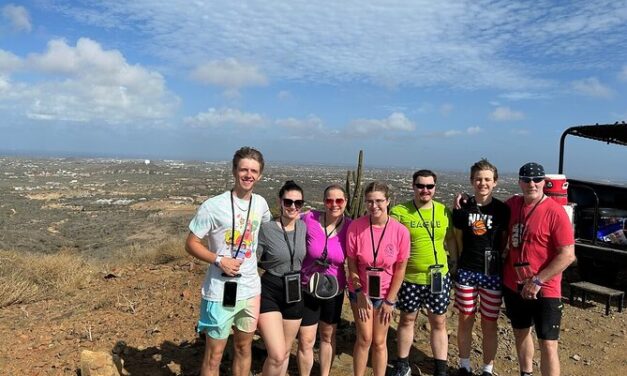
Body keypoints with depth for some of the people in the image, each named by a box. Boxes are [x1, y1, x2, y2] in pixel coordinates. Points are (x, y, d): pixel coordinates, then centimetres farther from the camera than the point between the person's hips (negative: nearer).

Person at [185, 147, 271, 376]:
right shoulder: (213, 206, -13)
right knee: (214, 354, 6)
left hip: (250, 290, 5)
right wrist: (219, 260, -21)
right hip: (220, 292, -5)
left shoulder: (260, 204, 2)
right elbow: (191, 244, -9)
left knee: (244, 348, 18)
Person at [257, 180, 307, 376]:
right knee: (276, 355, -13)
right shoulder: (266, 230, -16)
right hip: (269, 294, -5)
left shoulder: (304, 227, -1)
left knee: (285, 352, 17)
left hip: (294, 295, 5)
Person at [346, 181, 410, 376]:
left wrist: (389, 300, -6)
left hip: (385, 294, 0)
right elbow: (351, 263, -8)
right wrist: (360, 294, -9)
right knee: (365, 339, 6)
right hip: (361, 292, 0)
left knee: (379, 342, 11)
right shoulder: (355, 227, -17)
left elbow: (400, 268, -8)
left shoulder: (400, 231, -16)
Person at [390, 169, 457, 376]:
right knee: (407, 320, 15)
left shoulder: (443, 211, 1)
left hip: (439, 277, 2)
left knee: (439, 322, 13)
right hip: (409, 278, -2)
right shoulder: (399, 212, -9)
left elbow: (450, 240, 10)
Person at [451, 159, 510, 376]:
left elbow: (506, 242, 4)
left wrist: (497, 259, -4)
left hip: (493, 274, -1)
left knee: (489, 325, 9)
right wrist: (464, 261, 3)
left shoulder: (502, 210, -2)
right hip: (466, 272, 1)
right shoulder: (462, 209, 0)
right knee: (465, 321, 11)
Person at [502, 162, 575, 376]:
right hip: (513, 286, 6)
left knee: (548, 345, 0)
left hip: (544, 291, -5)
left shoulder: (555, 212, -16)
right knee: (521, 333, 20)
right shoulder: (512, 205, 1)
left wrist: (537, 281, -19)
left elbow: (567, 255, -18)